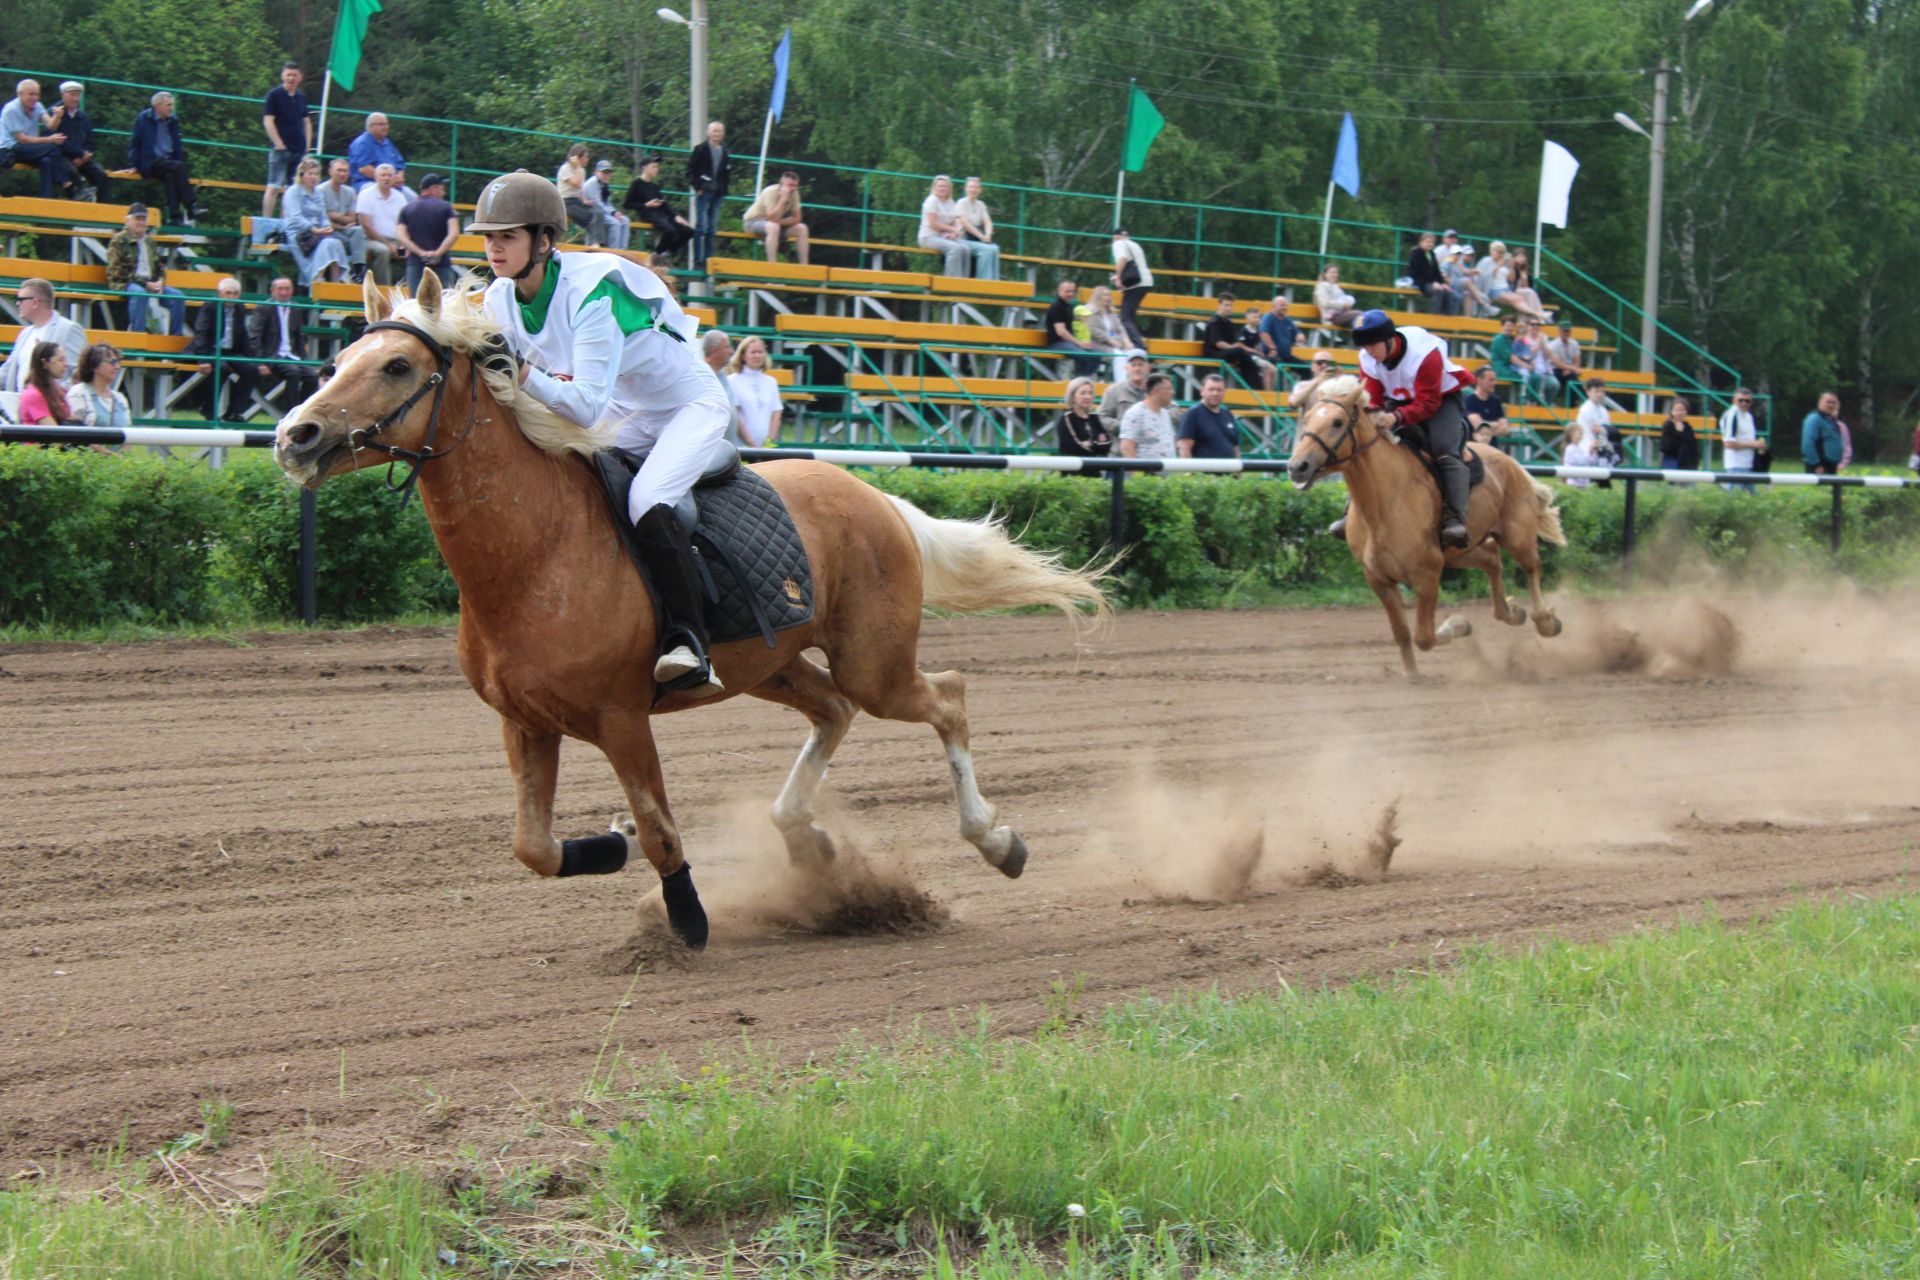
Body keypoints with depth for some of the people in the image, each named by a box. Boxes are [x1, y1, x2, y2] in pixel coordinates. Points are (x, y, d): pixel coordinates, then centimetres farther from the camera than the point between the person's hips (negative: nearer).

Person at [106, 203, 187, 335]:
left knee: (177, 296, -12)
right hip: (125, 284, -6)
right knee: (139, 293, -39)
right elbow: (117, 271, -9)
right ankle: (137, 334, -39)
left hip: (151, 284, 6)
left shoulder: (150, 242, 20)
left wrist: (160, 282, 0)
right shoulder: (119, 241, -1)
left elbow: (160, 267, 25)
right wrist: (145, 284, -15)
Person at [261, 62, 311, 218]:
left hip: (299, 151, 6)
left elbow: (306, 122, 21)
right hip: (280, 149, -6)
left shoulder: (301, 97, 15)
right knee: (274, 187, -10)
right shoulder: (274, 94, -3)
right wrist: (279, 145, -13)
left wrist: (307, 146, 10)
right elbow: (268, 121, -8)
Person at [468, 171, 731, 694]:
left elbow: (586, 406, -38)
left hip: (690, 404, -8)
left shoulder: (592, 289, -32)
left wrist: (524, 375, -51)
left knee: (646, 502, -31)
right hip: (622, 418, 8)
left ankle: (689, 643, -27)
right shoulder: (500, 300, -10)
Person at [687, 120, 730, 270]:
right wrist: (697, 187, -9)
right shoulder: (700, 150, -2)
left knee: (712, 229, 7)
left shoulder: (726, 153, 11)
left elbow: (728, 173, 16)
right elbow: (690, 169, -2)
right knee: (701, 227, -7)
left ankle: (708, 260, 11)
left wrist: (724, 190, 5)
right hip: (703, 192, -5)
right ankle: (698, 261, -6)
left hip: (718, 194, 5)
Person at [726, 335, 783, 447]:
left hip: (768, 446, 4)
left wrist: (770, 441, -4)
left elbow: (776, 415, 10)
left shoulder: (771, 382, 14)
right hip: (742, 447, -4)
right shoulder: (732, 381, 0)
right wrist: (751, 445, -11)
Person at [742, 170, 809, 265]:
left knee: (801, 228, -10)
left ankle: (804, 266, -10)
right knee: (773, 226, -38)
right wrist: (783, 198, -39)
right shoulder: (771, 192, -27)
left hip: (775, 223, 7)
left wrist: (779, 221, -21)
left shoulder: (794, 193, -9)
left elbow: (796, 219, -5)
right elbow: (772, 218, -37)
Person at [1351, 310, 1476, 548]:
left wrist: (1397, 417, -50)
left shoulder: (1426, 353, -32)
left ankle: (1455, 520, -42)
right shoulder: (1367, 359, -14)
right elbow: (1372, 400, -8)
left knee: (1446, 451, -29)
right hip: (1400, 401, 6)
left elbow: (1427, 404, -33)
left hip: (1441, 398, -6)